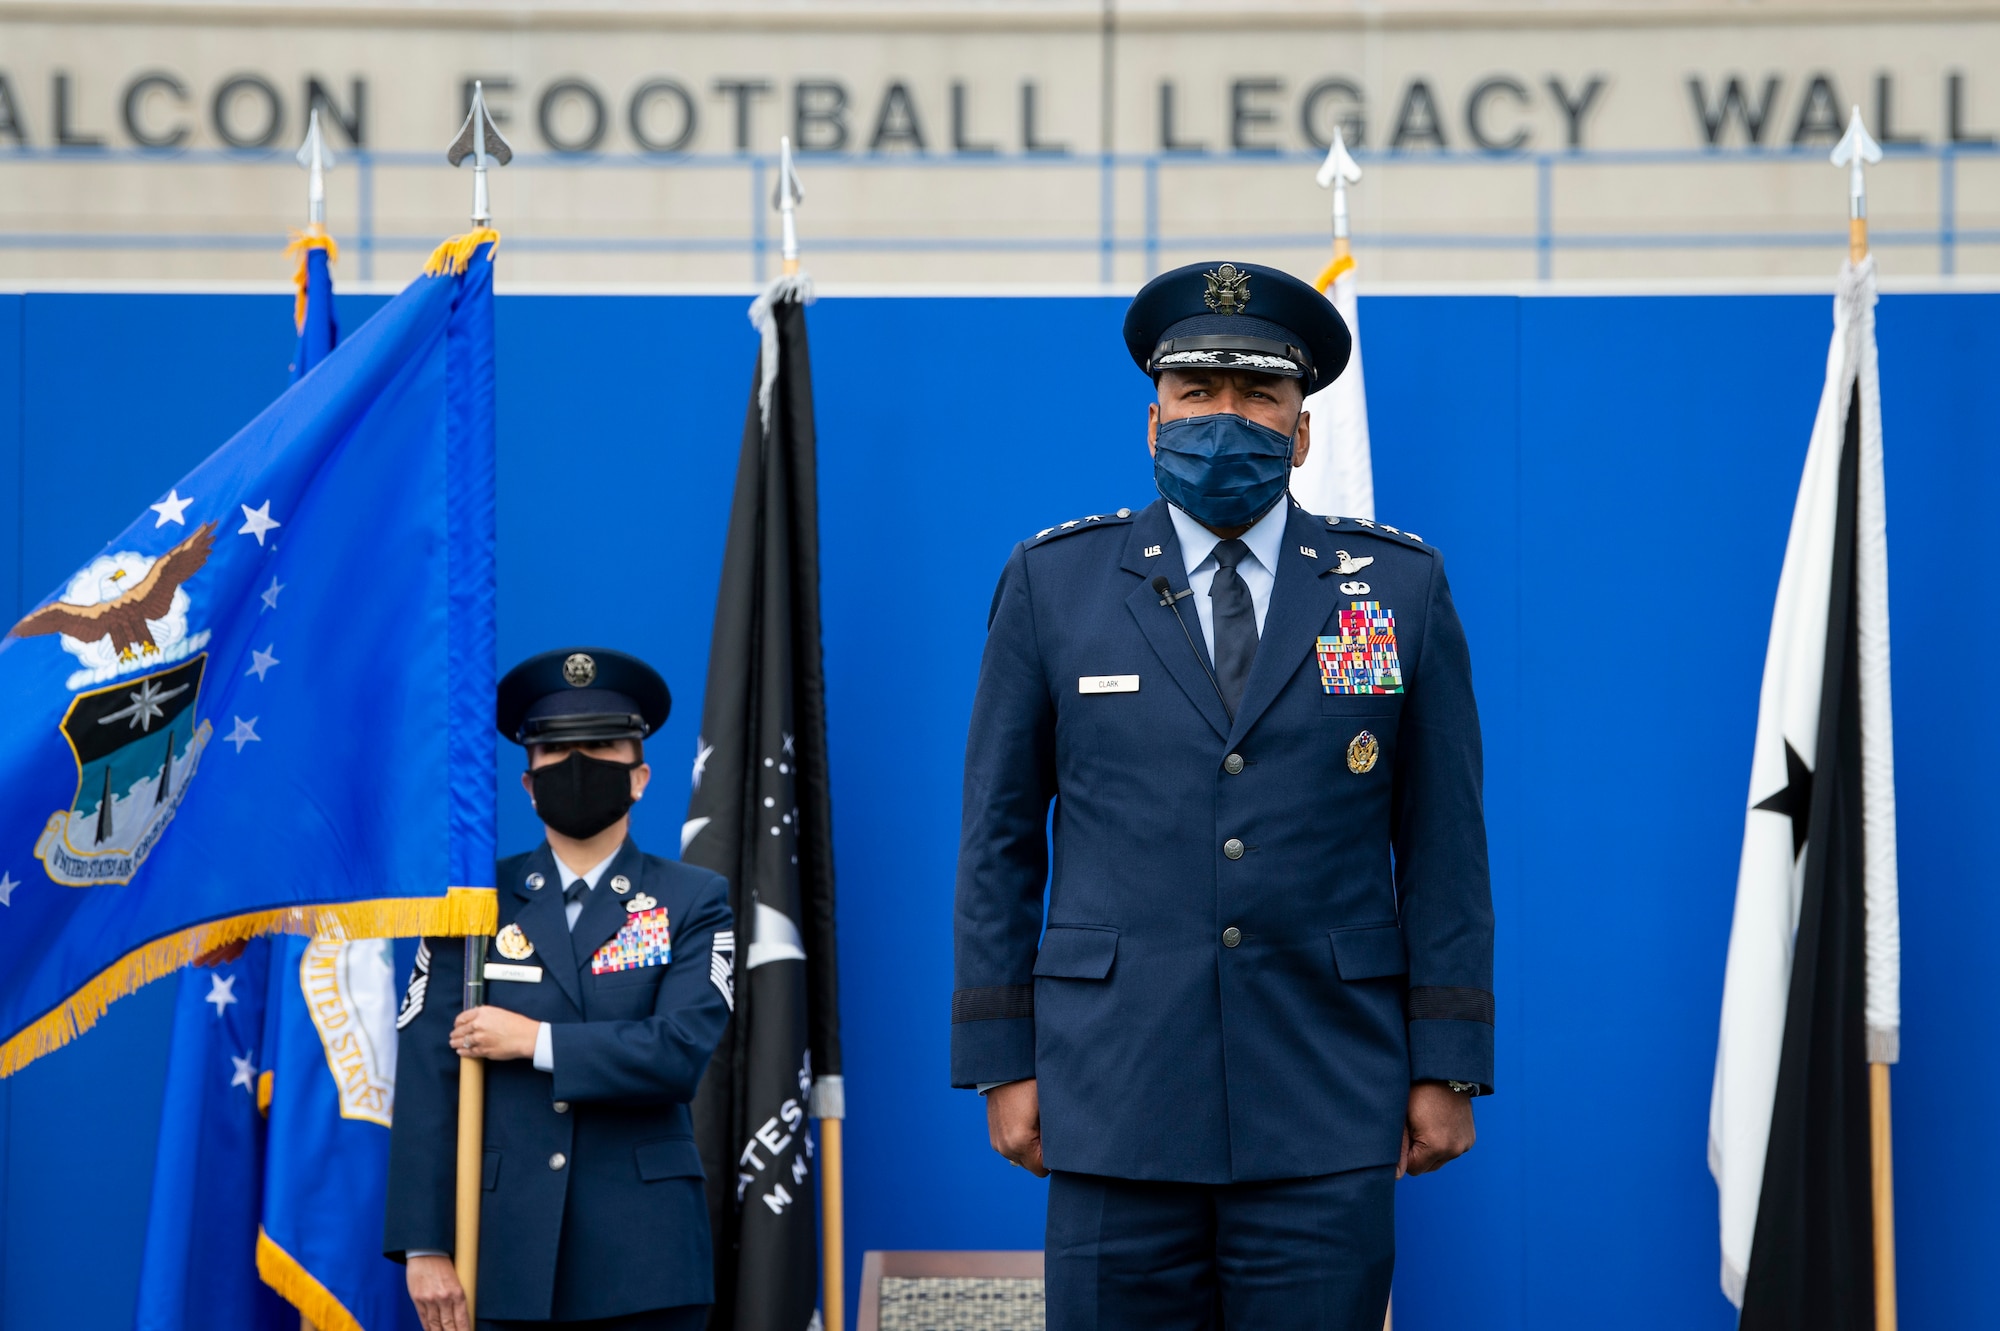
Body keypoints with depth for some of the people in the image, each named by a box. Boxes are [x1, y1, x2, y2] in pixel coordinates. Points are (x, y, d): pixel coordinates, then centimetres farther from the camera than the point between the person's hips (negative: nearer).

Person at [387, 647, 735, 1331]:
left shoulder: (693, 902, 7)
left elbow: (683, 1048, -9)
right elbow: (425, 1081, 1)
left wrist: (535, 1041, -9)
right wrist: (423, 1247, -6)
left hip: (643, 1261, 0)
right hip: (507, 1260, 0)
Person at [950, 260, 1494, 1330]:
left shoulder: (1401, 588, 8)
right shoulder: (1055, 582, 8)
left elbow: (1443, 843, 7)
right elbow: (999, 838, 8)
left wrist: (1448, 1067, 2)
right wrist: (1002, 1060, 2)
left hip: (1327, 1120, 0)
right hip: (1116, 1100, 0)